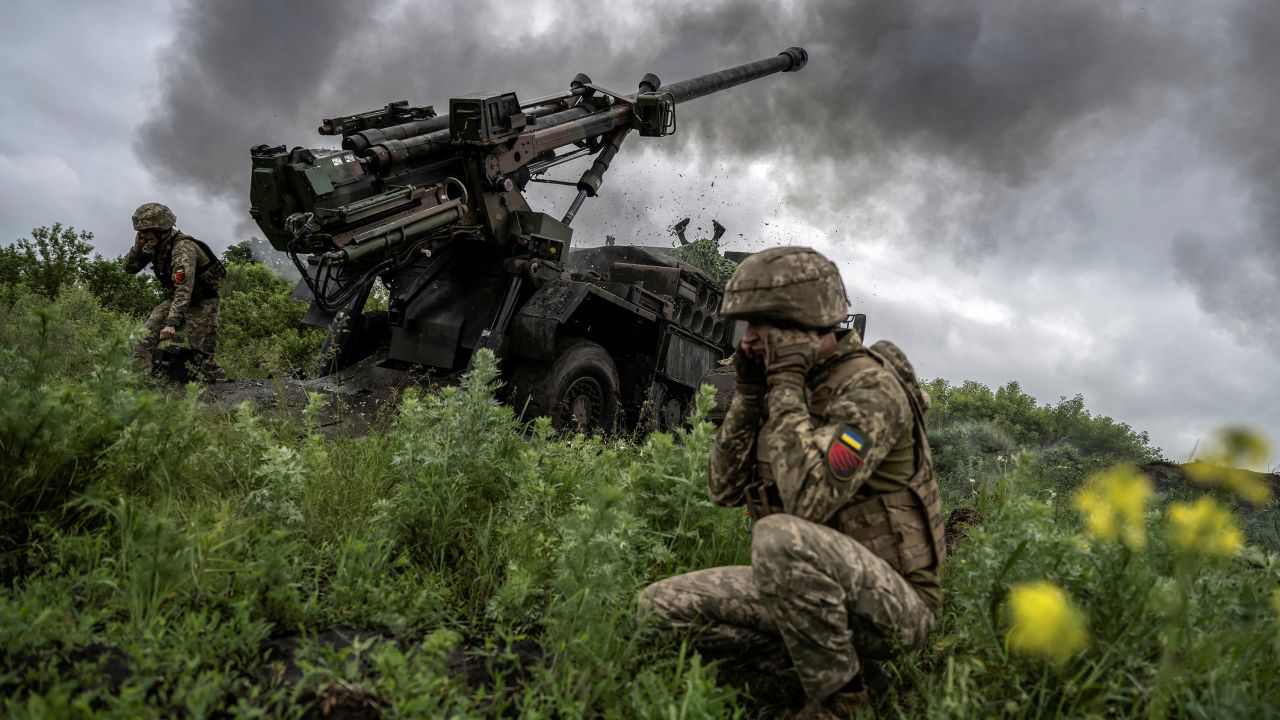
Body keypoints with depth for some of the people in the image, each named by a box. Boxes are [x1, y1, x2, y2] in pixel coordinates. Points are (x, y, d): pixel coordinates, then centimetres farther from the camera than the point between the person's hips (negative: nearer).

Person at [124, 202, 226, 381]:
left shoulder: (183, 248, -28)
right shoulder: (153, 245, -2)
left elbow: (184, 289, -36)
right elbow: (129, 268, 7)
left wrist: (171, 323, -44)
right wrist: (137, 247, -14)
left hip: (200, 304, -7)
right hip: (174, 300, 7)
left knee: (203, 356, -6)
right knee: (142, 340, -8)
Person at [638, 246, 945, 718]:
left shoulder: (871, 386, -19)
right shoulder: (796, 387, 7)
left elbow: (807, 501, -32)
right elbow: (727, 489, 5)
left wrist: (786, 387, -24)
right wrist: (748, 391, -4)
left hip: (893, 602, -7)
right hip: (812, 591, 7)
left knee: (779, 538, -38)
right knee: (660, 606, -3)